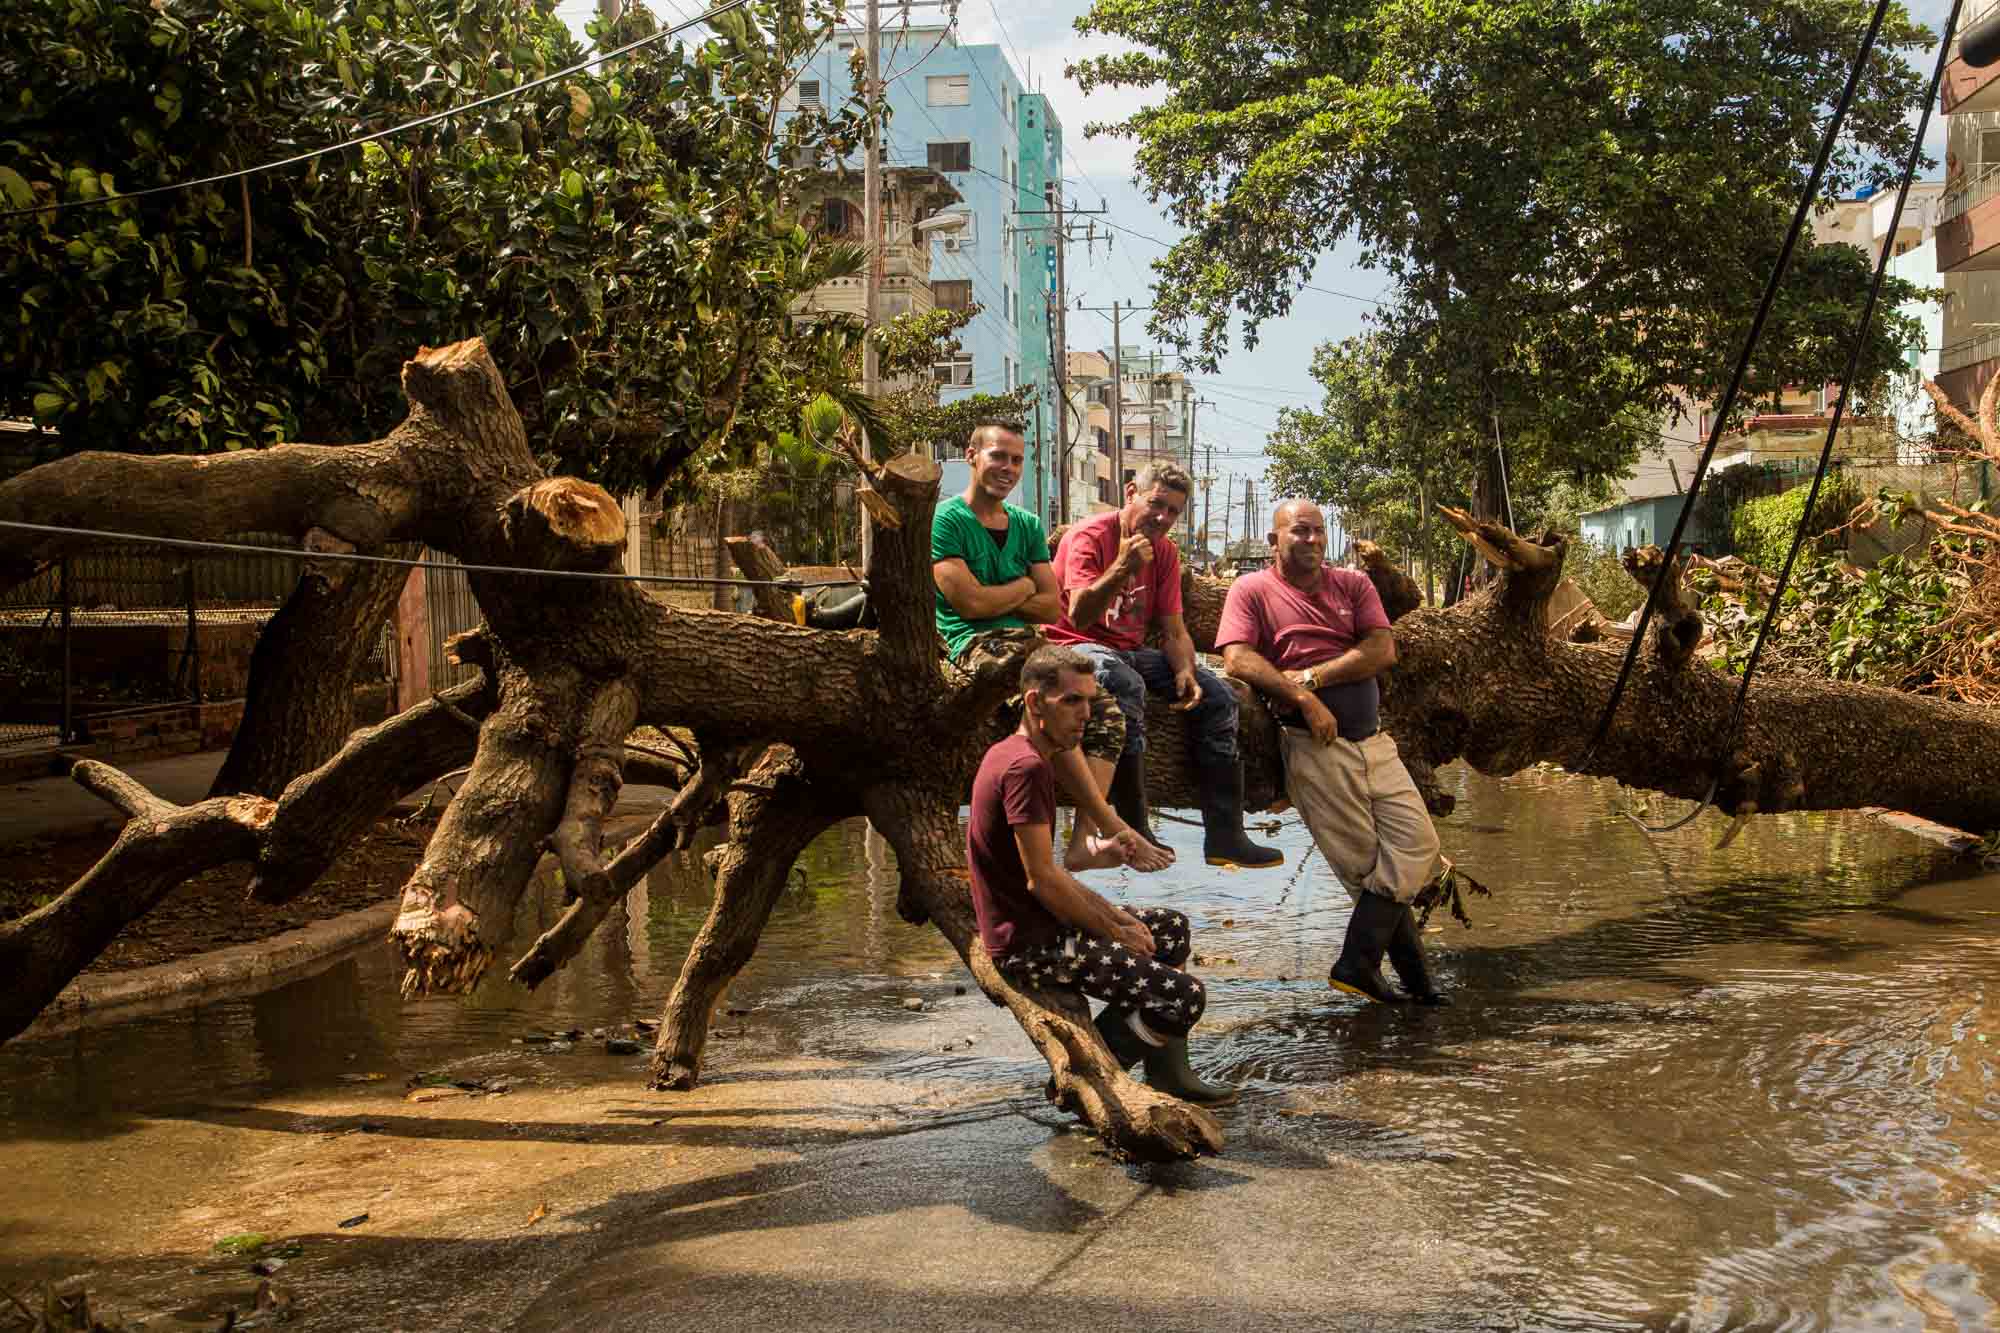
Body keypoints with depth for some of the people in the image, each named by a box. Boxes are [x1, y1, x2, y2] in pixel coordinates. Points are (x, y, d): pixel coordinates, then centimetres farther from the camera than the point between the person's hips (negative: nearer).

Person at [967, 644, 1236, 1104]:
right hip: (1029, 946, -11)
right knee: (1186, 996, -16)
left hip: (1039, 925, 11)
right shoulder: (1025, 767, -21)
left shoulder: (1010, 754, 12)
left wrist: (1113, 915, 7)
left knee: (1172, 928, 24)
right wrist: (1113, 932, -10)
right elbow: (1041, 879, -23)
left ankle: (1166, 1071, 23)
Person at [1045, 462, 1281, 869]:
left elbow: (1173, 629, 8)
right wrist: (1123, 567, -36)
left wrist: (1184, 670, -13)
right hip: (1076, 647, -8)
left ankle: (1224, 835, -5)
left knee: (1217, 695, -6)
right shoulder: (1089, 537, -13)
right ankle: (1134, 832, -34)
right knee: (1124, 685, -39)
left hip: (1131, 650, 8)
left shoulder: (1164, 552, 9)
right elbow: (1078, 617, -25)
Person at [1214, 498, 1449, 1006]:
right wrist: (1304, 699, -19)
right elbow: (1238, 659, -10)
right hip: (1314, 746, -5)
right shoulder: (1252, 590, 4)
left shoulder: (1353, 584, 15)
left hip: (1373, 741, 5)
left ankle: (1358, 964, 2)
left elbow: (1383, 650, 1)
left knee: (1418, 844, -4)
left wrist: (1312, 676, -9)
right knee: (1367, 865, -3)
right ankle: (1415, 976, 5)